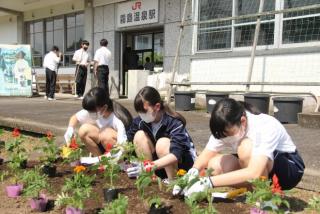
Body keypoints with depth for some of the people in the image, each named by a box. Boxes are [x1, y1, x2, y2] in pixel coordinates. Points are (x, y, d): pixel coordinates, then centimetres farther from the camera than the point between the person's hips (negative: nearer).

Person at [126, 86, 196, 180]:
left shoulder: (175, 123, -28)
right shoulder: (140, 120, -12)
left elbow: (176, 155, -39)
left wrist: (149, 167, -49)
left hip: (183, 161, -5)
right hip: (158, 159, 5)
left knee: (162, 143, -33)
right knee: (139, 135, -17)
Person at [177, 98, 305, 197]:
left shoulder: (266, 127, -35)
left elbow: (254, 173, -45)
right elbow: (208, 154, -12)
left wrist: (209, 182, -47)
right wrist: (193, 172, -33)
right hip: (258, 168, 6)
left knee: (247, 147, -36)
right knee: (214, 165, -19)